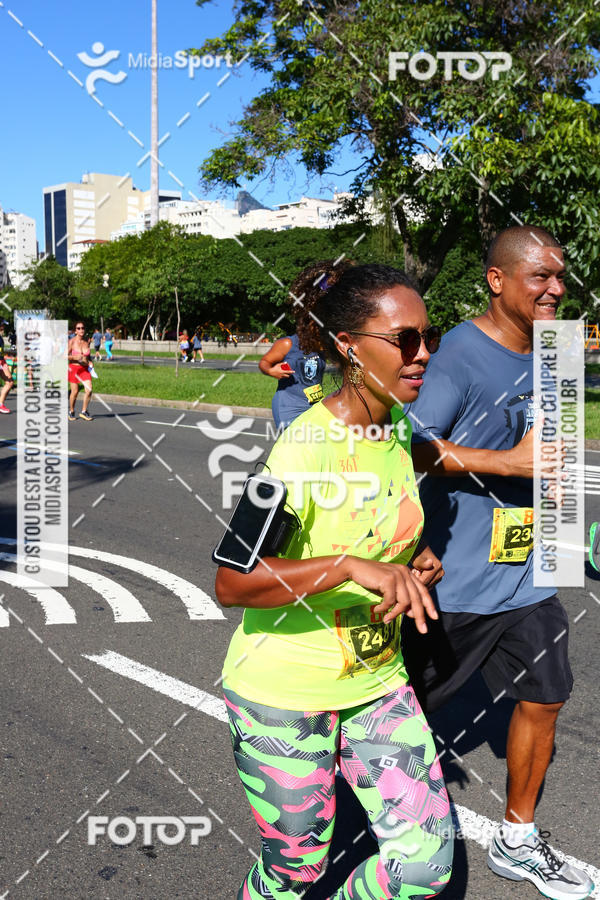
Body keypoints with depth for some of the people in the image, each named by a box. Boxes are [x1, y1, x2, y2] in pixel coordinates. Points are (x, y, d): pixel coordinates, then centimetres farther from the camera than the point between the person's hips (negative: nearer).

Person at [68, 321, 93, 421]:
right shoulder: (72, 341, -7)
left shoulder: (87, 342, 5)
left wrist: (90, 362, 1)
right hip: (74, 368, -3)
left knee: (89, 390, -10)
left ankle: (84, 412, 6)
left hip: (85, 368, 3)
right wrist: (74, 357, -22)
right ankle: (71, 412, 22)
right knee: (74, 392, 0)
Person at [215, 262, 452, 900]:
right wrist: (353, 566, -38)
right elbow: (231, 583, -28)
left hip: (378, 679, 6)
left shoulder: (400, 431, 1)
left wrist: (417, 561, 0)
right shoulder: (296, 447, -22)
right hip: (283, 692, -6)